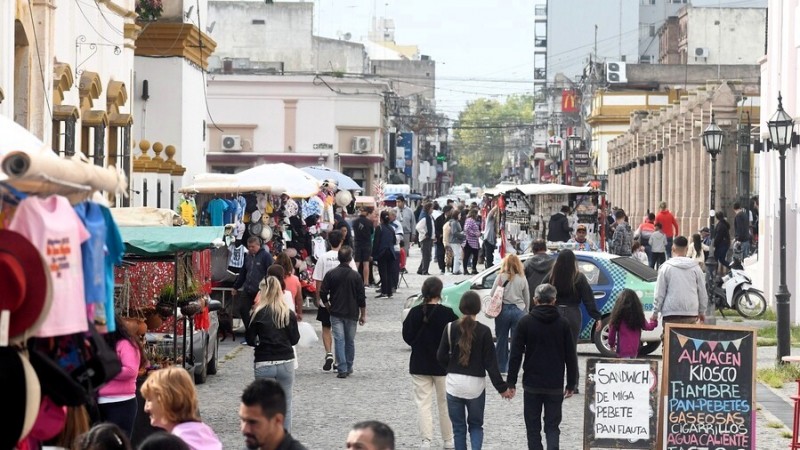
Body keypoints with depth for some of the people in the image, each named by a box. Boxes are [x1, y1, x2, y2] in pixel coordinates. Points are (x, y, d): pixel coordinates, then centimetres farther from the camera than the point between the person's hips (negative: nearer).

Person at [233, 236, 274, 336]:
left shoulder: (266, 256, -7)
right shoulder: (248, 256, 14)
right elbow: (243, 273, 22)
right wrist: (236, 287, 24)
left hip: (260, 291, -7)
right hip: (248, 290, 7)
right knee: (243, 309, 2)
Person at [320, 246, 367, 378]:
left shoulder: (330, 274, -5)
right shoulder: (355, 276, -6)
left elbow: (323, 293, -4)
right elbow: (361, 298, -3)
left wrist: (328, 306, 13)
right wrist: (363, 315, 7)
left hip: (336, 313, 0)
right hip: (352, 313, 0)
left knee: (339, 340, -2)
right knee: (350, 341, 13)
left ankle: (342, 369, -10)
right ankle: (349, 367, 22)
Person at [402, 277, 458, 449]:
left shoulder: (414, 312, -7)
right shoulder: (448, 314, -14)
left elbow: (407, 336, 0)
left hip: (419, 364, 1)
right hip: (443, 364, -1)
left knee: (423, 403, 5)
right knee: (445, 403, 13)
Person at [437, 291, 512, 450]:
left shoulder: (450, 328, -5)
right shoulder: (484, 331, -8)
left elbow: (441, 356, -1)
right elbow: (490, 362, -8)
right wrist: (502, 388, -1)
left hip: (454, 382, 0)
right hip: (476, 383, 0)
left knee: (458, 428, 10)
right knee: (476, 425, 15)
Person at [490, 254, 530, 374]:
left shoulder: (501, 277, -5)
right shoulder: (522, 279, 1)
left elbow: (492, 295, -4)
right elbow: (527, 298, 7)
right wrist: (525, 311, 18)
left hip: (503, 310, -1)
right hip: (519, 310, 1)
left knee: (502, 339, 10)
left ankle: (501, 367, 14)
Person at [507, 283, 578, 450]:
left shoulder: (526, 322, -5)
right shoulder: (563, 323, -1)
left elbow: (515, 354, -6)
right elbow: (571, 356, 2)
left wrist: (511, 382, 0)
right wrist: (571, 384, 10)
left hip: (532, 384, -1)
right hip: (555, 385, 1)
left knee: (533, 427, 9)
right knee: (552, 426, 6)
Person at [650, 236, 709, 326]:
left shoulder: (666, 267, -1)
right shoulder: (695, 267, 5)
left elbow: (660, 292, 0)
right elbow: (702, 292, 11)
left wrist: (655, 312, 8)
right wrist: (702, 312, 22)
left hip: (671, 313, -2)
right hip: (691, 313, 2)